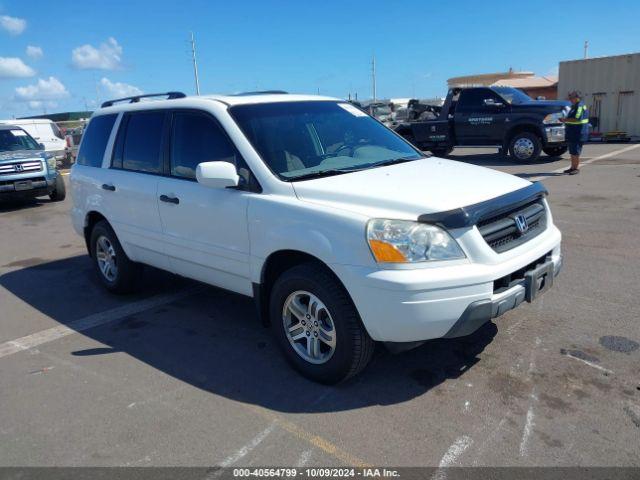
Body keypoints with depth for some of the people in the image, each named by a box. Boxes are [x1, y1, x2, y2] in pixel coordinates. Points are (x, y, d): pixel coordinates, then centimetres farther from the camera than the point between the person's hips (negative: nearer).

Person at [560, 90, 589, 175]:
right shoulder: (574, 106, 17)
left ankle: (577, 168, -3)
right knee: (572, 151, 14)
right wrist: (565, 119, 13)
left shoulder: (580, 106, -14)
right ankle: (573, 167, 22)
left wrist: (566, 120, -19)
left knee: (575, 151, -8)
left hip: (578, 132, -10)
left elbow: (577, 119, -24)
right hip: (572, 132, 10)